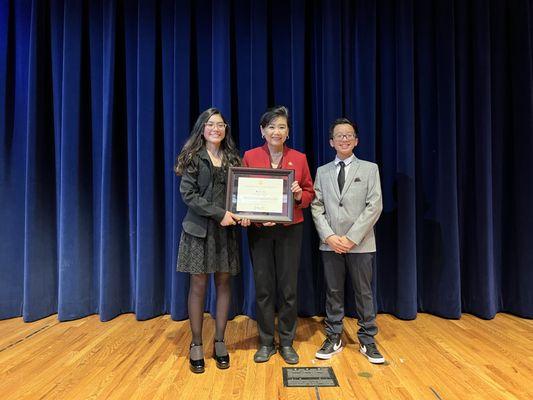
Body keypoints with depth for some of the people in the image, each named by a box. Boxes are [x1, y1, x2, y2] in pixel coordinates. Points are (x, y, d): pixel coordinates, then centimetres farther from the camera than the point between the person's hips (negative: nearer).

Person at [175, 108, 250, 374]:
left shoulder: (232, 158, 11)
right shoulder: (193, 157, 0)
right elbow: (187, 194, -9)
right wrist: (219, 213, -17)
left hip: (226, 230, 3)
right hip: (199, 229, -3)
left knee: (224, 282, 6)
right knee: (198, 284, 2)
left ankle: (220, 342, 20)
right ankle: (196, 345, 16)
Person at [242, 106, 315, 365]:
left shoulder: (299, 158, 5)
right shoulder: (249, 157, 3)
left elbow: (309, 193, 9)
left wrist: (299, 195, -13)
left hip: (290, 229, 0)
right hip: (259, 230, 0)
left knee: (289, 287, 4)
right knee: (263, 287, 6)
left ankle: (287, 342, 23)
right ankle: (266, 342, 23)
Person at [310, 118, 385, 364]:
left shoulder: (370, 169, 4)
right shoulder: (322, 172, 10)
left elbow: (374, 206, -5)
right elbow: (317, 207, 4)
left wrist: (351, 237, -12)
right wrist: (329, 236, -9)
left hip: (360, 244, -1)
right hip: (330, 243, 2)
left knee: (364, 292, 8)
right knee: (333, 292, 9)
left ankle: (367, 340, 23)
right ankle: (333, 339, 23)